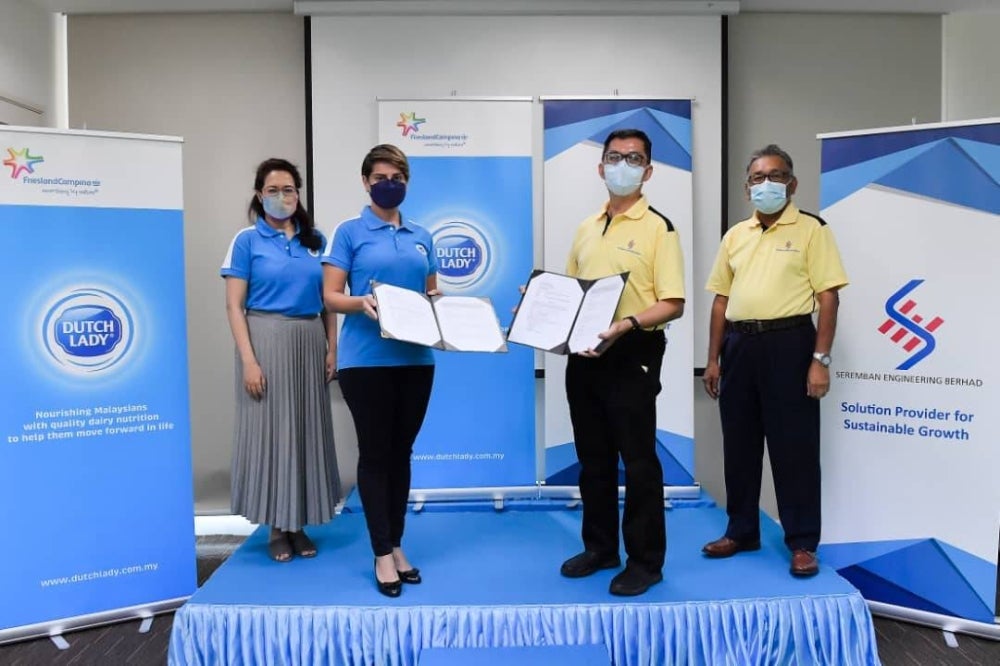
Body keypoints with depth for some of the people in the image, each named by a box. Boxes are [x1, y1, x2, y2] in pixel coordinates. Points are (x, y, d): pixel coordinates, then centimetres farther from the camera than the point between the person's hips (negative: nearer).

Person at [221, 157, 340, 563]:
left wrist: (332, 348, 2)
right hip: (266, 339, -4)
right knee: (270, 429, 1)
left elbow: (328, 299, 11)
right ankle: (277, 529, 16)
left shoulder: (315, 240, 9)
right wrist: (249, 359, -14)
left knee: (307, 429, 8)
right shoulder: (247, 240, -1)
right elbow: (234, 306, -6)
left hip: (310, 341, 4)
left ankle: (299, 525, 21)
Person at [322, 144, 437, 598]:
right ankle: (382, 554, 12)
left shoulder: (421, 237, 13)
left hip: (415, 358, 5)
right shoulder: (350, 233, 0)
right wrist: (362, 302, -24)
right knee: (375, 452, 2)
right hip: (367, 359, -4)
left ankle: (396, 545, 23)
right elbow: (331, 296, -4)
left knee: (402, 451, 11)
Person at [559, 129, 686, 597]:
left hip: (633, 357, -6)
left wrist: (628, 323, -27)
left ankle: (645, 559, 15)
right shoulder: (586, 229, 14)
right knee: (593, 459, 14)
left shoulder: (658, 228, -5)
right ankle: (600, 547, 29)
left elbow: (673, 304, -12)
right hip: (584, 356, 6)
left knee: (638, 461, 2)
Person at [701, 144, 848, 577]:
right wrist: (713, 358, 10)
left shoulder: (811, 230, -1)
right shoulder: (735, 236, 14)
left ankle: (802, 543, 14)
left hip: (788, 342, -5)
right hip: (739, 344, 5)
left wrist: (820, 359, -14)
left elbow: (828, 298, -6)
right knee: (739, 444, 11)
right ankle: (741, 532, 25)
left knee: (794, 447, 1)